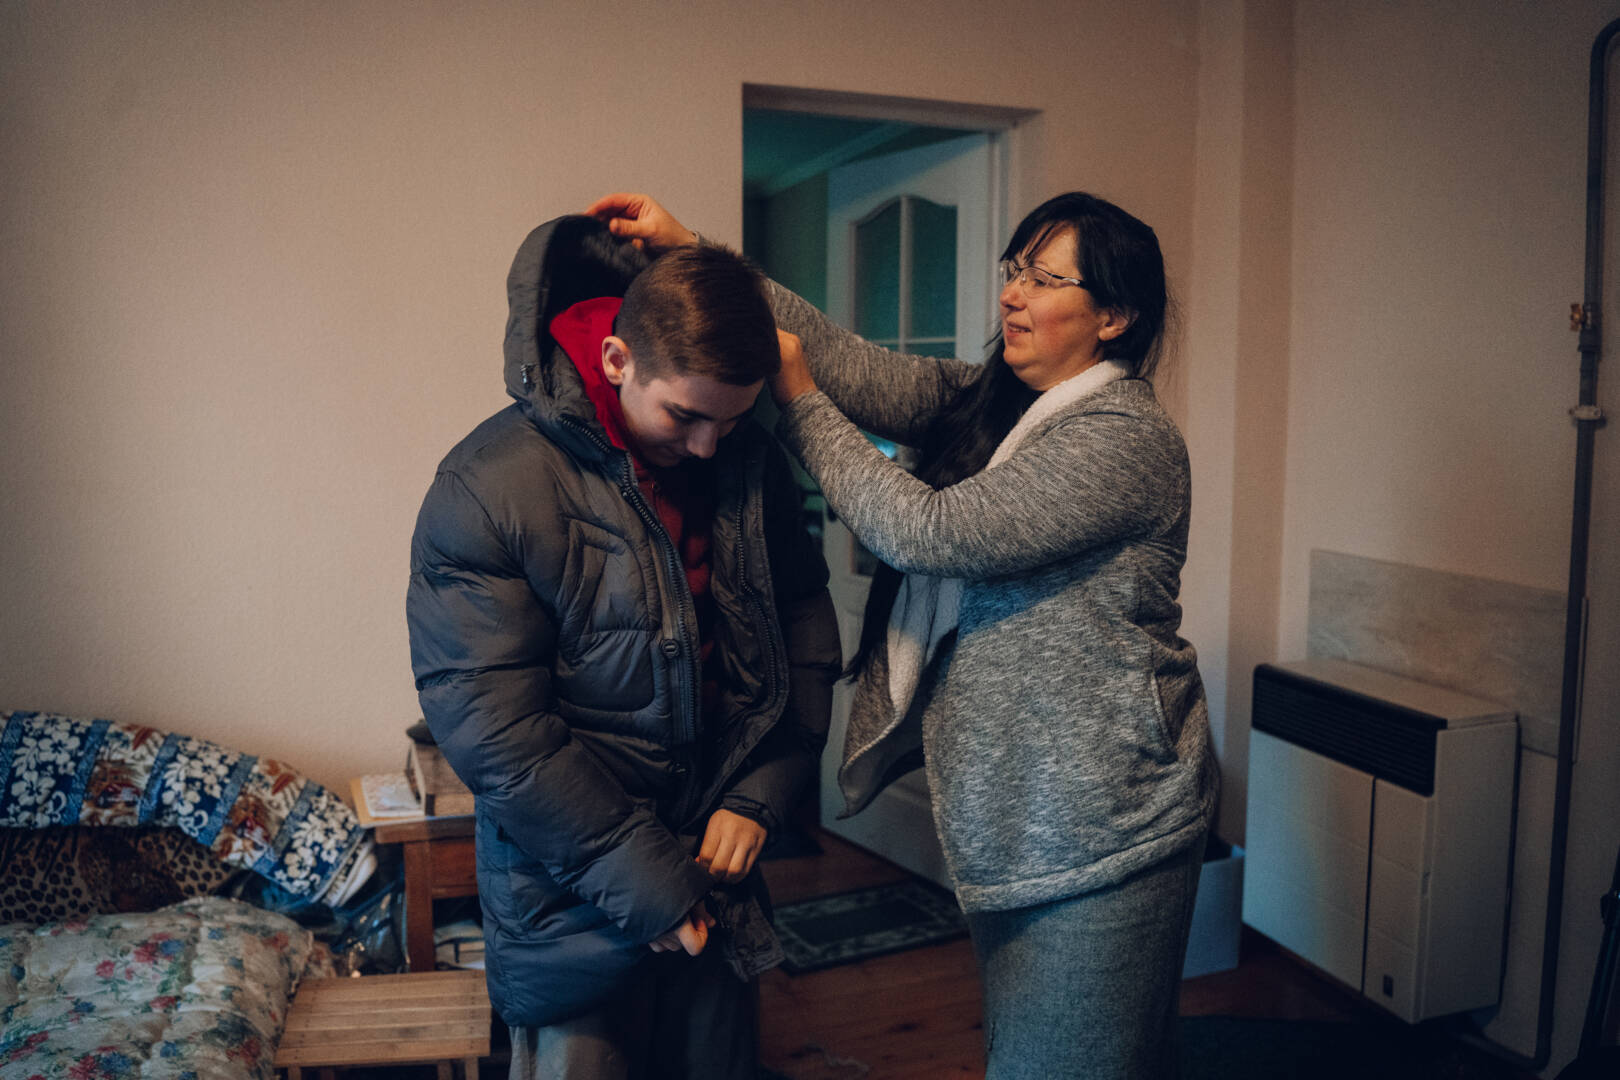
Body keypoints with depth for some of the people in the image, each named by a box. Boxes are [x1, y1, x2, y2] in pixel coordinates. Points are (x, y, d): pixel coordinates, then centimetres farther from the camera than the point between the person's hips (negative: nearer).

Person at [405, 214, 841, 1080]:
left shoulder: (752, 463, -3)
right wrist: (646, 884, -17)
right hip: (576, 903, -4)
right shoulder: (489, 487, -19)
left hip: (718, 872, 5)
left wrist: (759, 796, -4)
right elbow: (494, 732, -20)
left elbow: (804, 623, 7)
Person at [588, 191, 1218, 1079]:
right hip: (1005, 818, 8)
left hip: (1098, 835, -8)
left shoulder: (1126, 437, -18)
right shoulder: (979, 401, 8)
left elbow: (931, 532, -24)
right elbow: (858, 367, -3)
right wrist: (689, 252, -10)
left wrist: (800, 404, -14)